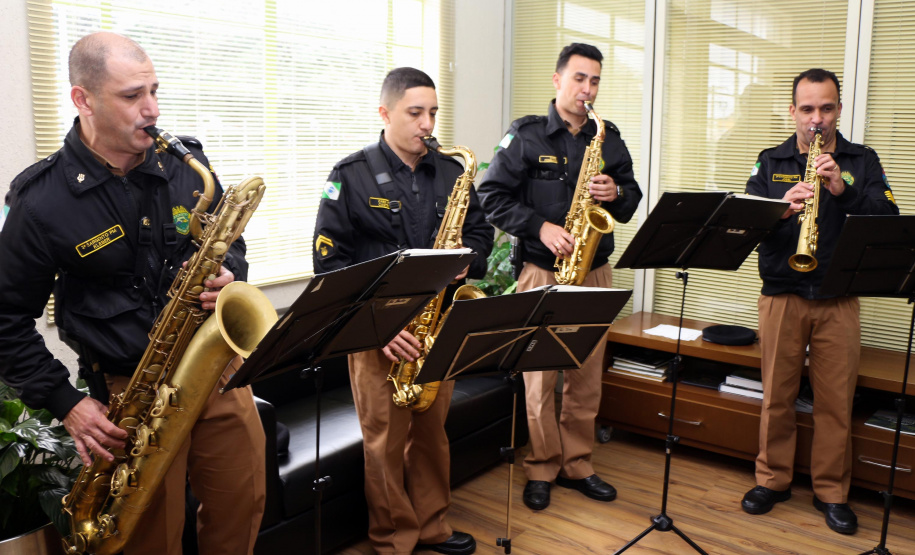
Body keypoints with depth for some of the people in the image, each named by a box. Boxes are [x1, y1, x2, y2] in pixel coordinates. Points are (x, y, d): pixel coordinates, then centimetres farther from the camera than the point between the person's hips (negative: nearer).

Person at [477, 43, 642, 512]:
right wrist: (541, 227, -16)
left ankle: (577, 465, 24)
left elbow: (632, 197, 16)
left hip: (594, 272, 4)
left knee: (587, 375, 9)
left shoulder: (608, 139, 11)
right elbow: (493, 196, -6)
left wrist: (616, 193, -8)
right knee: (539, 375, 0)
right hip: (542, 271, -4)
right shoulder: (525, 135, -2)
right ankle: (542, 470, 16)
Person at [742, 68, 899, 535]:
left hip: (838, 300, 0)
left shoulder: (862, 161, 8)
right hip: (781, 296, 1)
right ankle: (772, 479, 23)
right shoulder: (771, 161, 9)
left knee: (835, 400, 4)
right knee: (777, 394, 7)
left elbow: (888, 220, -5)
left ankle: (831, 491, 20)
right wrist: (782, 208, -23)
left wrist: (843, 191, -21)